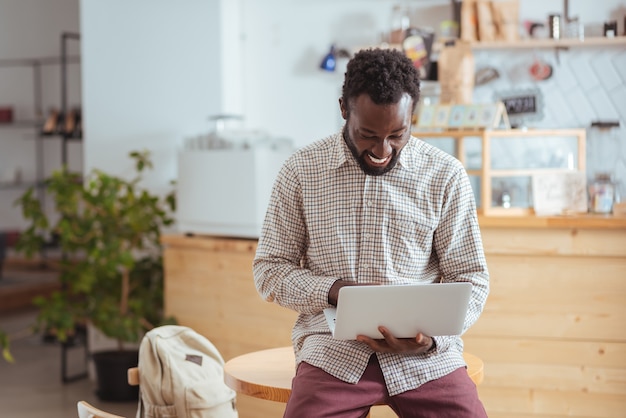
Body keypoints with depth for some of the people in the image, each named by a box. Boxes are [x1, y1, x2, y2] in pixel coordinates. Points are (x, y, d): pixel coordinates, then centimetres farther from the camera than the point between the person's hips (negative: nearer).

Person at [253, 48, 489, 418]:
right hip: (333, 350, -1)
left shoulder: (446, 175, 3)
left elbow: (470, 279, 6)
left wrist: (430, 338, -13)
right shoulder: (301, 170, 3)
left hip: (426, 355, 1)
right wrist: (332, 291, -13)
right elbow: (270, 270, 7)